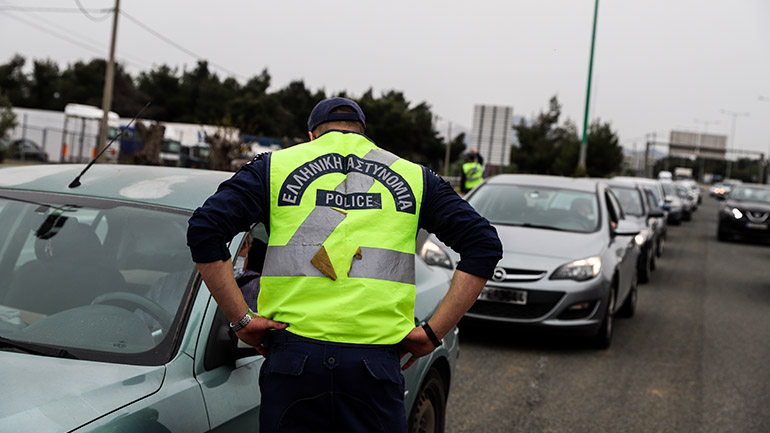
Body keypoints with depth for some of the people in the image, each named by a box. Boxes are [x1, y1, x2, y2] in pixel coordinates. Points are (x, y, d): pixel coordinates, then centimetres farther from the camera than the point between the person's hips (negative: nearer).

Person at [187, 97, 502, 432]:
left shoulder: (276, 166, 11)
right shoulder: (412, 177, 16)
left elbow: (204, 229, -2)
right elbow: (484, 244, 8)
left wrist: (242, 320, 0)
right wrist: (433, 332, 5)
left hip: (293, 354, 0)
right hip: (375, 365, 1)